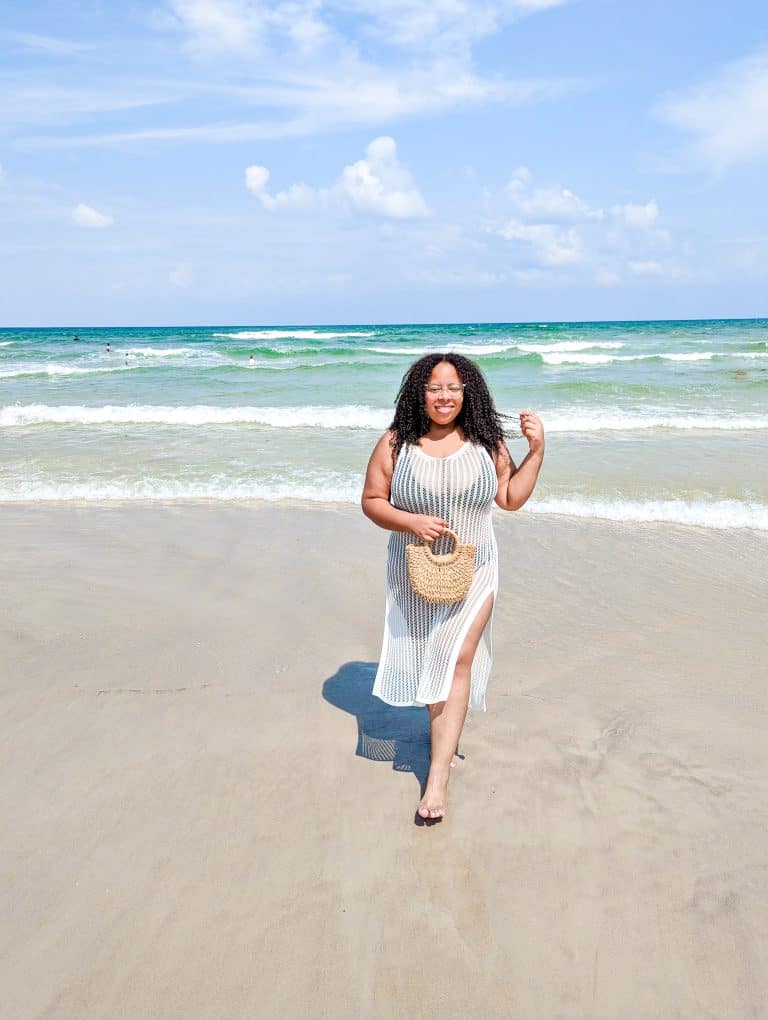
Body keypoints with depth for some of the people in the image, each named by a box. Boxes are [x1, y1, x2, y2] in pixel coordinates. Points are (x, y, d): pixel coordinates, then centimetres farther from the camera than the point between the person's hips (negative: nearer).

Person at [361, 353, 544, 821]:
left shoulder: (486, 443, -3)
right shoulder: (396, 444, -7)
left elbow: (511, 498, 4)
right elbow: (371, 501, -3)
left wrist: (537, 450, -6)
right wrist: (410, 522, -19)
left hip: (472, 572, 0)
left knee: (457, 661, -8)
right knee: (429, 659, 14)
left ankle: (438, 776, -4)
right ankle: (444, 736, 41)